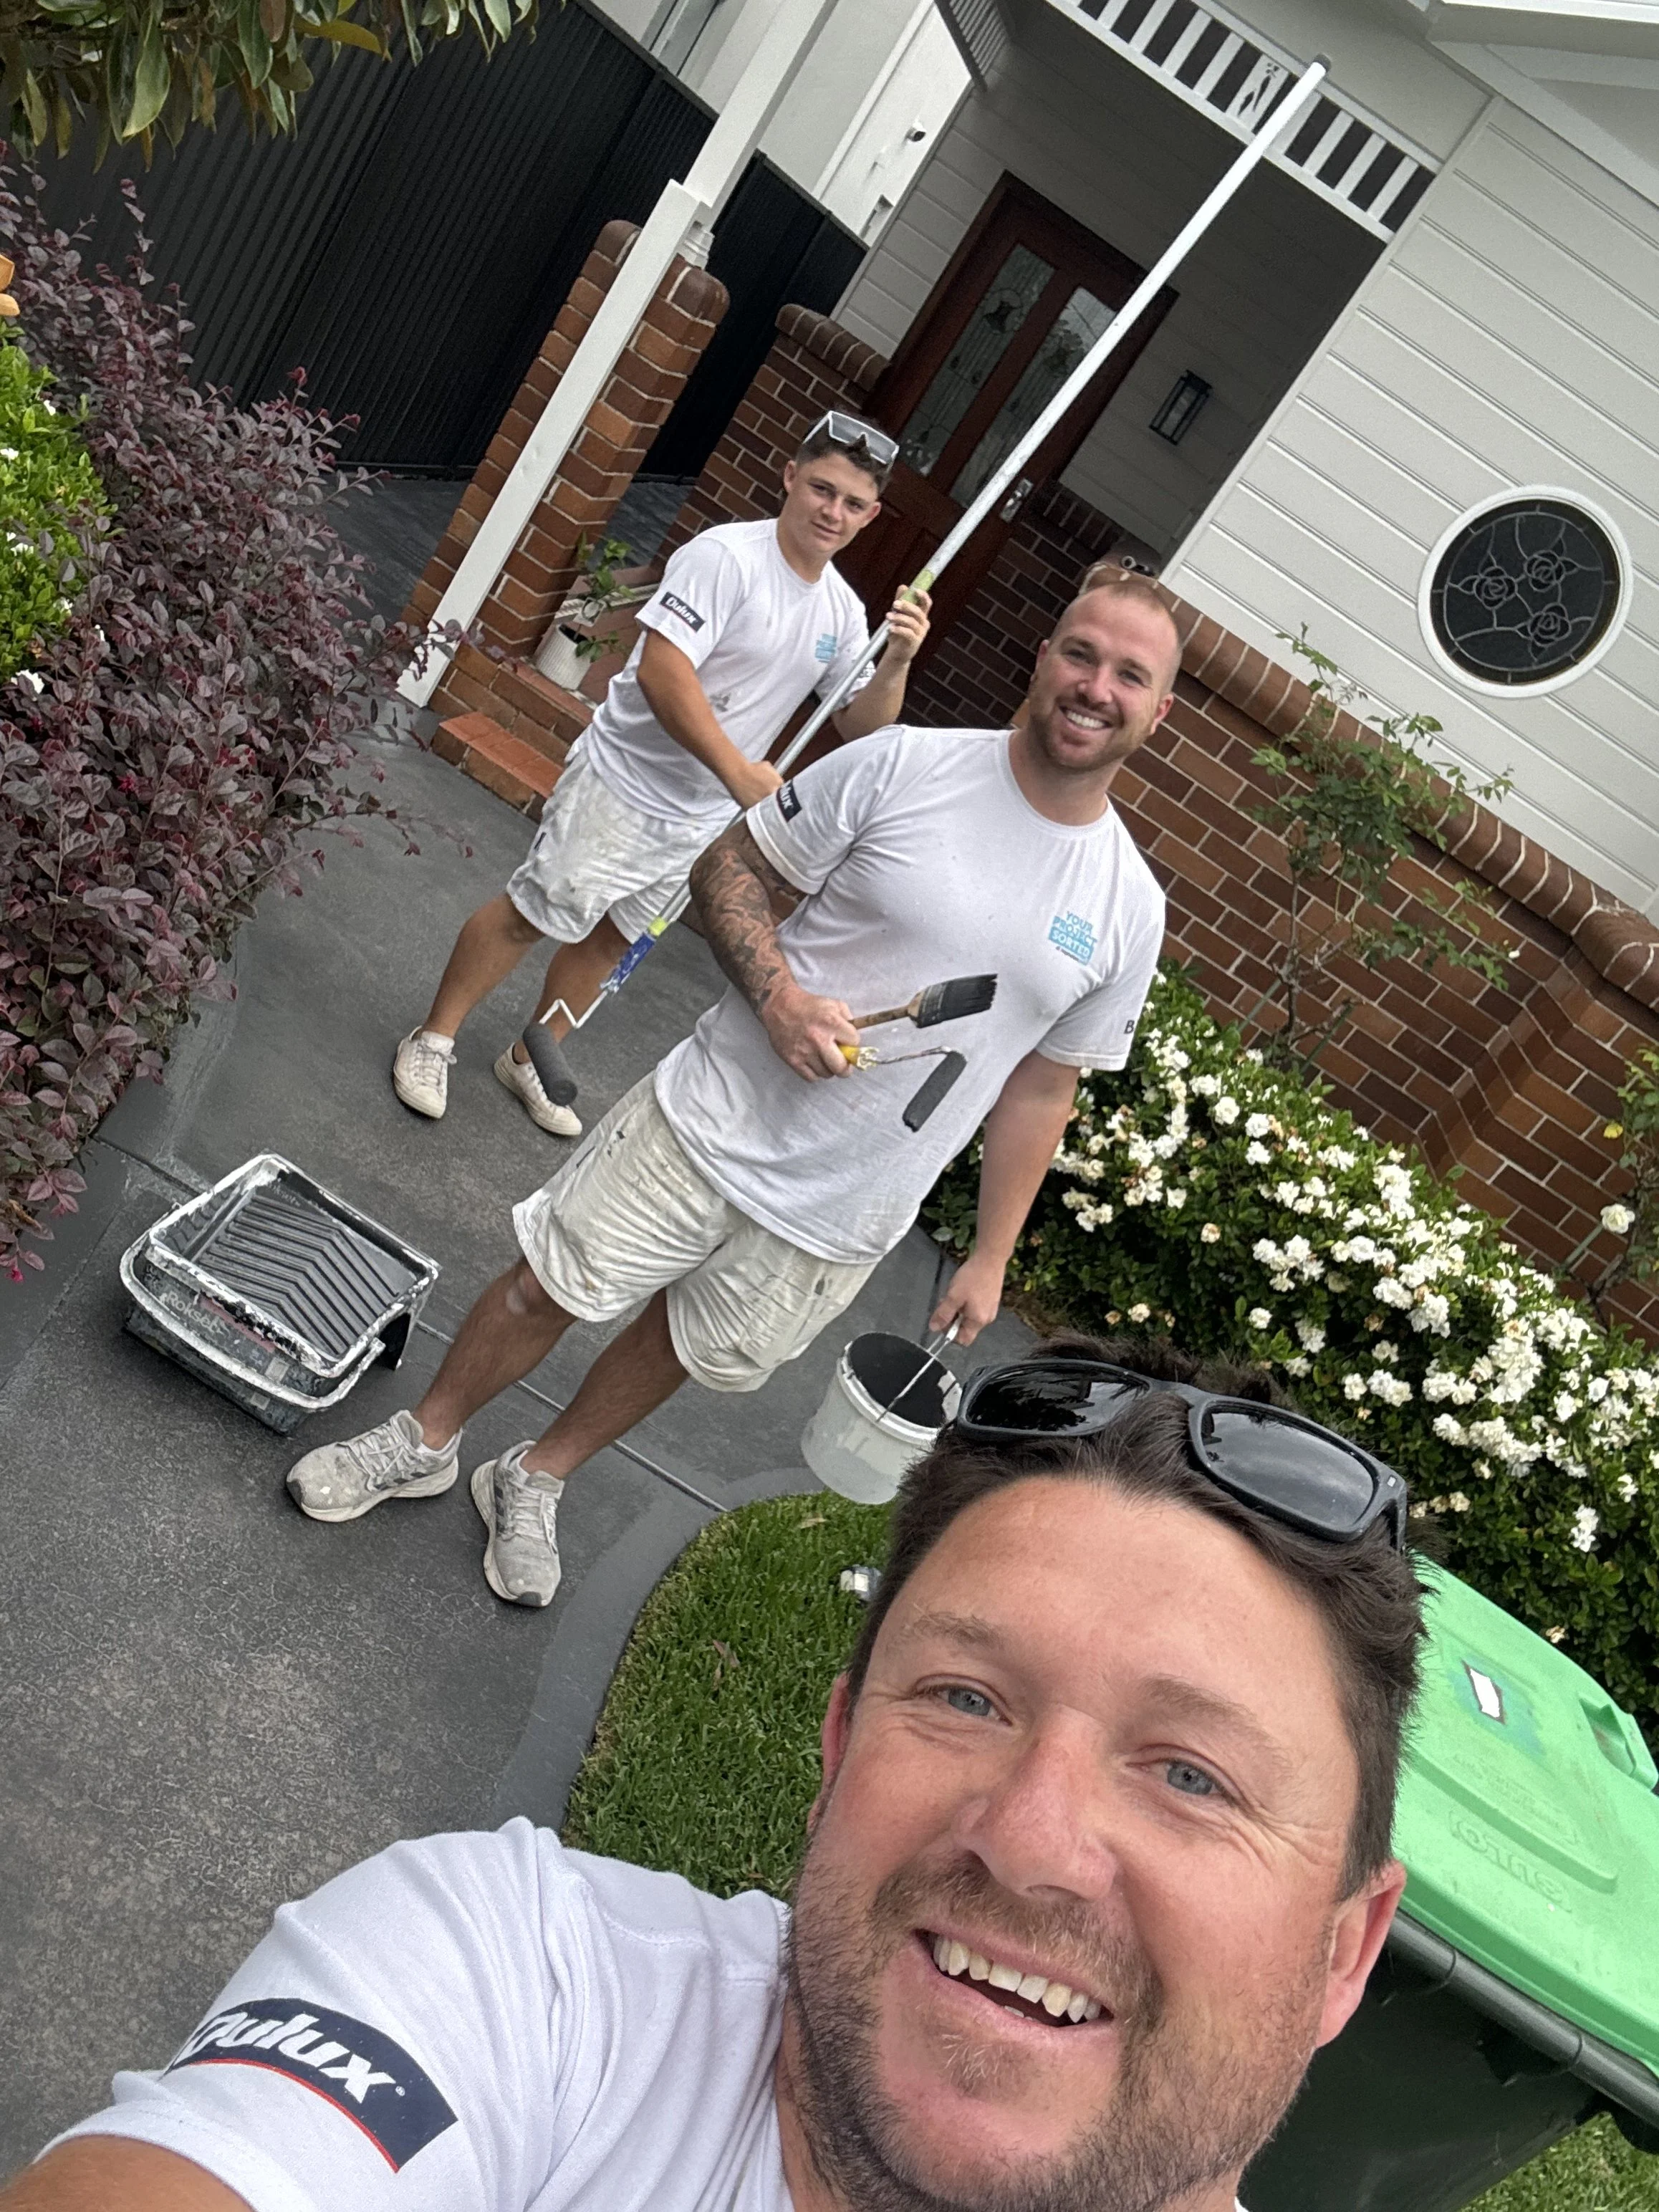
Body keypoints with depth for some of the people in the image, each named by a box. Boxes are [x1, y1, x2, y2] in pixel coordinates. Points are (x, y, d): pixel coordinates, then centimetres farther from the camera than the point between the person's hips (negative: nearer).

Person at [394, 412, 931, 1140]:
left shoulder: (844, 612, 5)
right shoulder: (727, 555, -17)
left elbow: (861, 729, 7)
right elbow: (661, 670, -26)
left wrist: (896, 663, -12)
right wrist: (736, 770, -30)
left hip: (701, 821, 7)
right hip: (623, 784, -7)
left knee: (612, 939, 17)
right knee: (530, 913, 0)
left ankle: (531, 1060, 35)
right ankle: (433, 1040, 18)